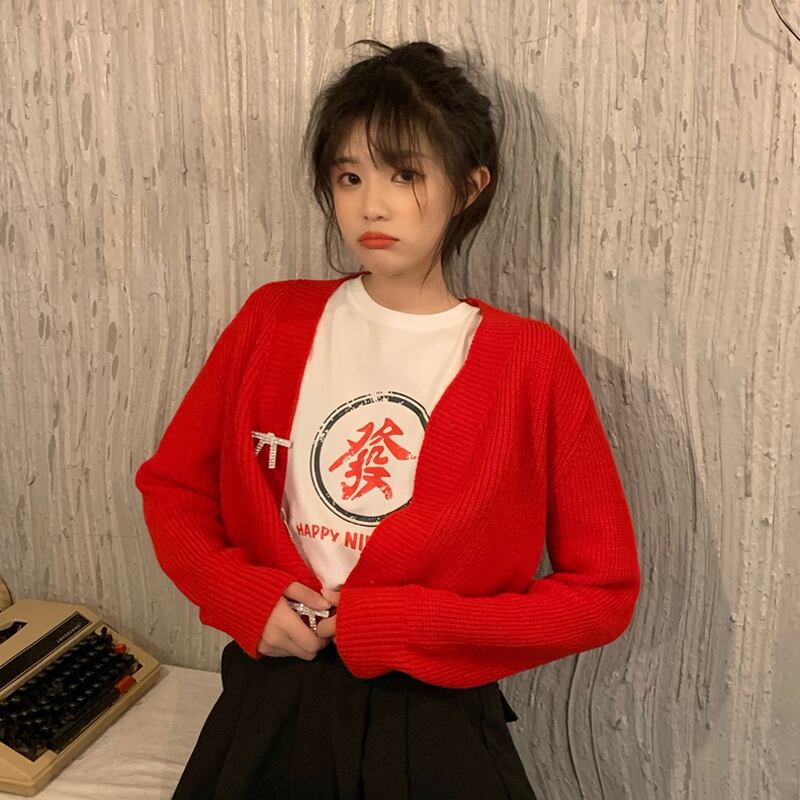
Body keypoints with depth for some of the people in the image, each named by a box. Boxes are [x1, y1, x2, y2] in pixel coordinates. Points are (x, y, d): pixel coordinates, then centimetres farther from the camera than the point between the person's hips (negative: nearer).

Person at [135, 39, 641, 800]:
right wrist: (244, 597, -11)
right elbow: (171, 486, 7)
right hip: (268, 705, 3)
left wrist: (396, 627, -15)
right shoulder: (273, 320, -3)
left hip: (434, 725, -2)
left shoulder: (530, 360, -11)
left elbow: (603, 590, -8)